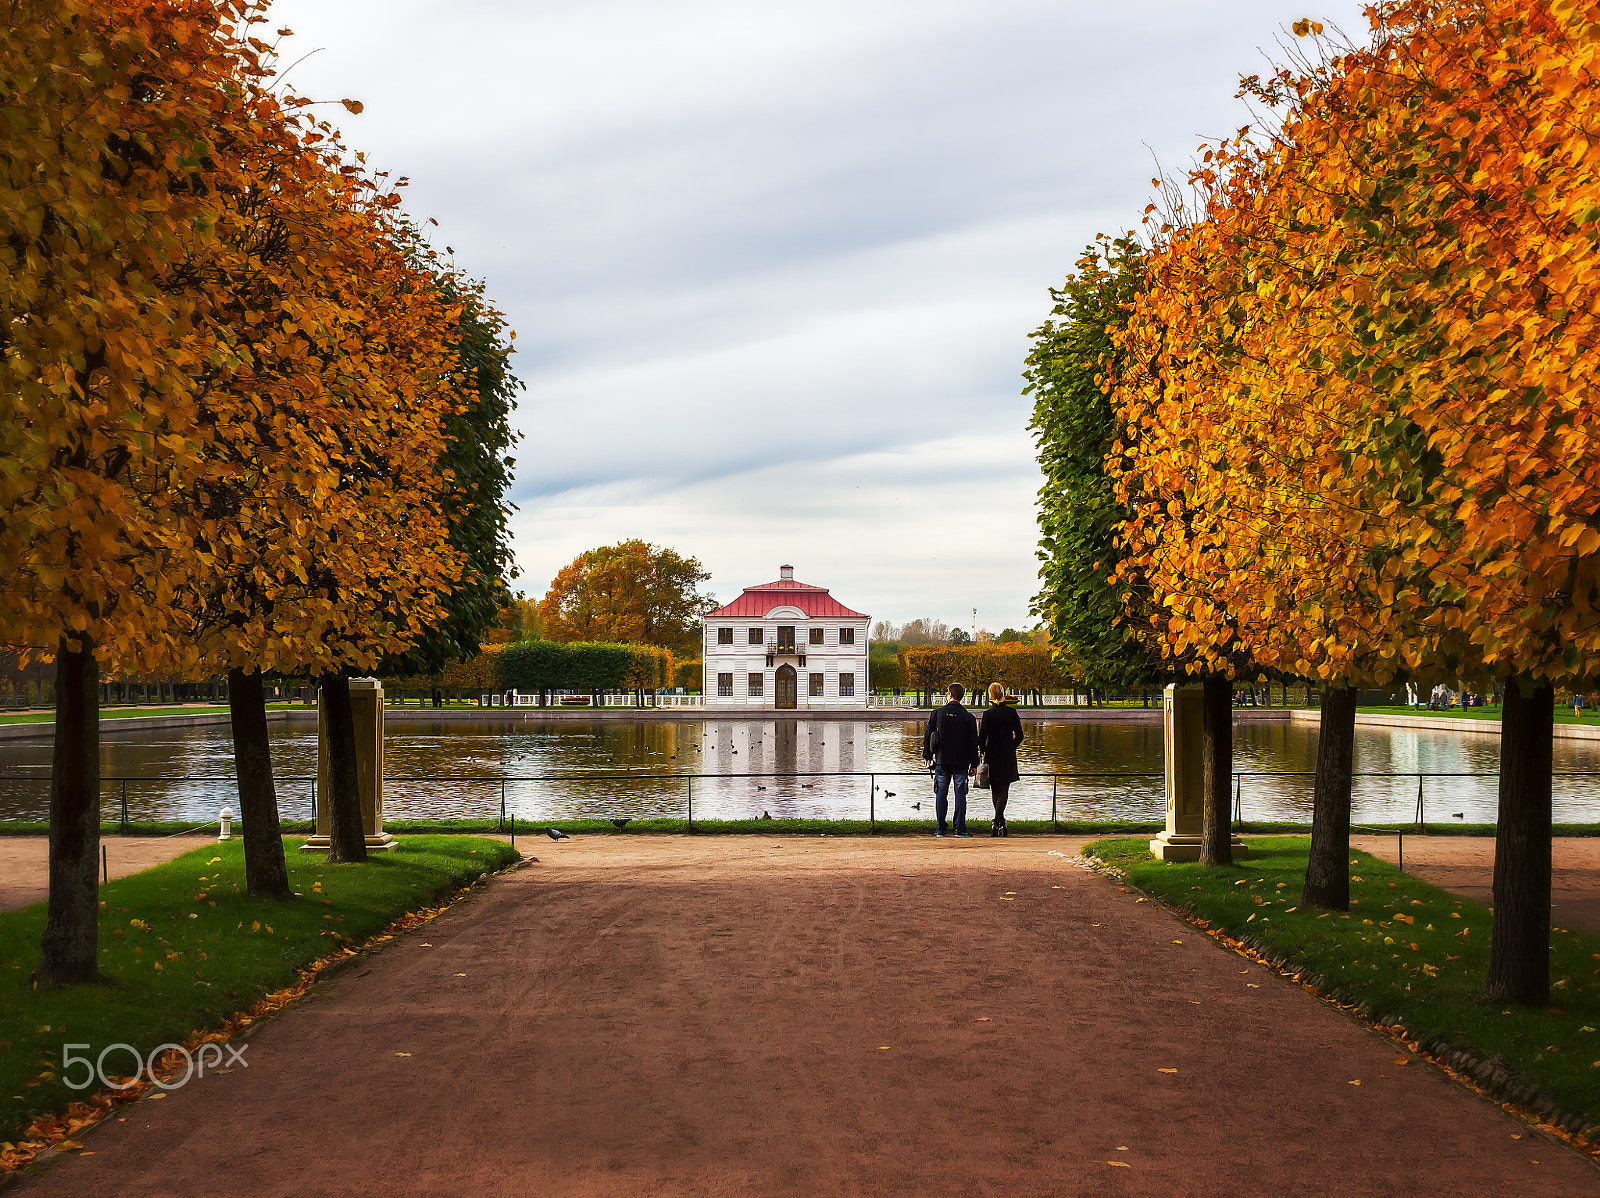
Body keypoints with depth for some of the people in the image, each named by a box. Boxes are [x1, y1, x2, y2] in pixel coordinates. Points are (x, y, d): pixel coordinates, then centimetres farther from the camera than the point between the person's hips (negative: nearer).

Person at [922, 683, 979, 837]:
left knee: (940, 794, 7)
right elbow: (973, 742, -1)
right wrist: (974, 764, 5)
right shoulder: (968, 717, -3)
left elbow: (927, 736, 3)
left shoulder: (937, 714, 0)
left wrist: (927, 755, 15)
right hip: (961, 761, -1)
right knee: (960, 793, 2)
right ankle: (960, 828, -2)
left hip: (942, 761, 1)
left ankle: (941, 828, 5)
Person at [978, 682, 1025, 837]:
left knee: (995, 791, 13)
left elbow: (982, 737, -10)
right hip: (1008, 757, 0)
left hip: (992, 755, 0)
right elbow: (1019, 736, 0)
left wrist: (983, 752, 6)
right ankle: (997, 821, -15)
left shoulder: (987, 715, -9)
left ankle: (1000, 823, 20)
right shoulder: (1012, 712, -4)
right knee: (1003, 790, 1)